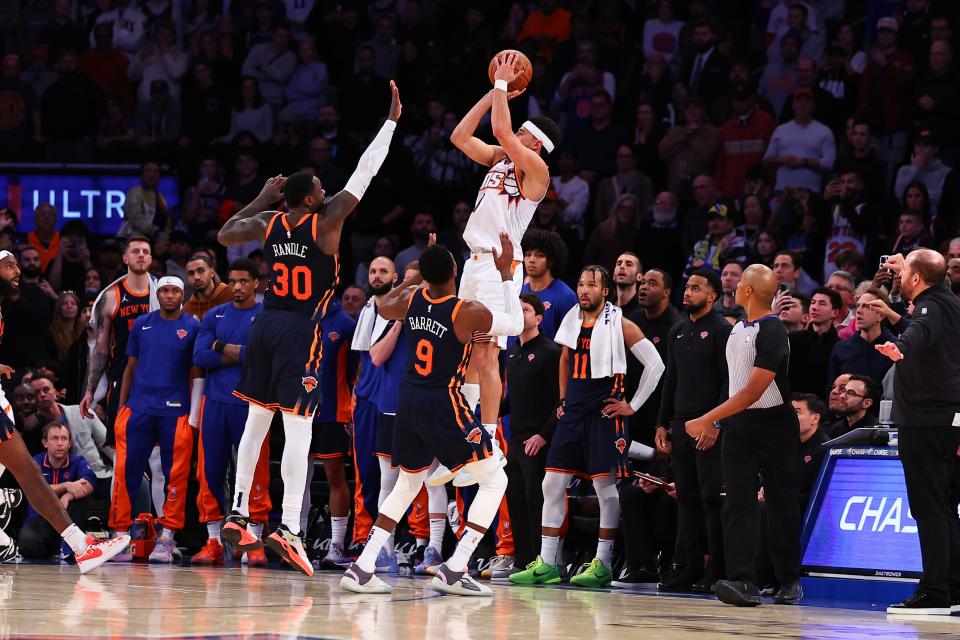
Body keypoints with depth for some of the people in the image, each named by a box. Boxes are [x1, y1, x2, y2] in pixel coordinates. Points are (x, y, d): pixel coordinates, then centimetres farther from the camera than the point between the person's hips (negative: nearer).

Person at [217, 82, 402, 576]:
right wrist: (392, 120, 1)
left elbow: (224, 235, 20)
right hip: (300, 331, -6)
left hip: (265, 326, 6)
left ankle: (238, 515, 17)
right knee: (298, 429, -8)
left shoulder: (269, 222, 4)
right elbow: (365, 172, -5)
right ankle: (288, 528, -17)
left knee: (257, 421, 15)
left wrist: (261, 199, 22)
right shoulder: (325, 222, -9)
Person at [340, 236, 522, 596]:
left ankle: (362, 568, 15)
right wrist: (506, 274, 9)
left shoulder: (411, 298, 0)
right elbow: (516, 325, 4)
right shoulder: (467, 312, -15)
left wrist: (415, 277, 32)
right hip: (443, 404, -6)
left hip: (408, 401, 6)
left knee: (408, 483, 24)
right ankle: (453, 570, -8)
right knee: (495, 480, 3)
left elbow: (385, 308, 26)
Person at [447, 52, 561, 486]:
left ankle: (489, 440, -12)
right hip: (476, 260, 9)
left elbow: (501, 131, -21)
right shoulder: (499, 159, 16)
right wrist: (494, 93, 12)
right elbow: (460, 137, 15)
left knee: (486, 353, -12)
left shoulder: (534, 168, -9)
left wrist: (503, 84, -10)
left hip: (499, 264, -9)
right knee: (466, 351, 11)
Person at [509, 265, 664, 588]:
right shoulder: (572, 320, 11)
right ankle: (546, 564, 4)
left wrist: (633, 405, -8)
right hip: (572, 413, 6)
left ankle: (602, 564, 2)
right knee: (552, 483, 1)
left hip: (603, 414, -6)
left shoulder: (619, 325, -7)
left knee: (606, 486, -4)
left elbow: (655, 364, -8)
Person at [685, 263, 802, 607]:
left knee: (781, 502, 4)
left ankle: (790, 580, 17)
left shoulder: (772, 332, -16)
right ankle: (742, 582, -15)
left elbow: (753, 391, -22)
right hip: (737, 424, 7)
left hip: (773, 424, -7)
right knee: (738, 501, -7)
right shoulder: (737, 329, 9)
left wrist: (707, 420, -22)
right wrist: (716, 423, 15)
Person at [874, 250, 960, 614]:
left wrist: (900, 348, -61)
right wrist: (903, 269, 46)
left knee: (928, 507, -10)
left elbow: (919, 332, -41)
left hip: (925, 422, -10)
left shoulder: (931, 308, -16)